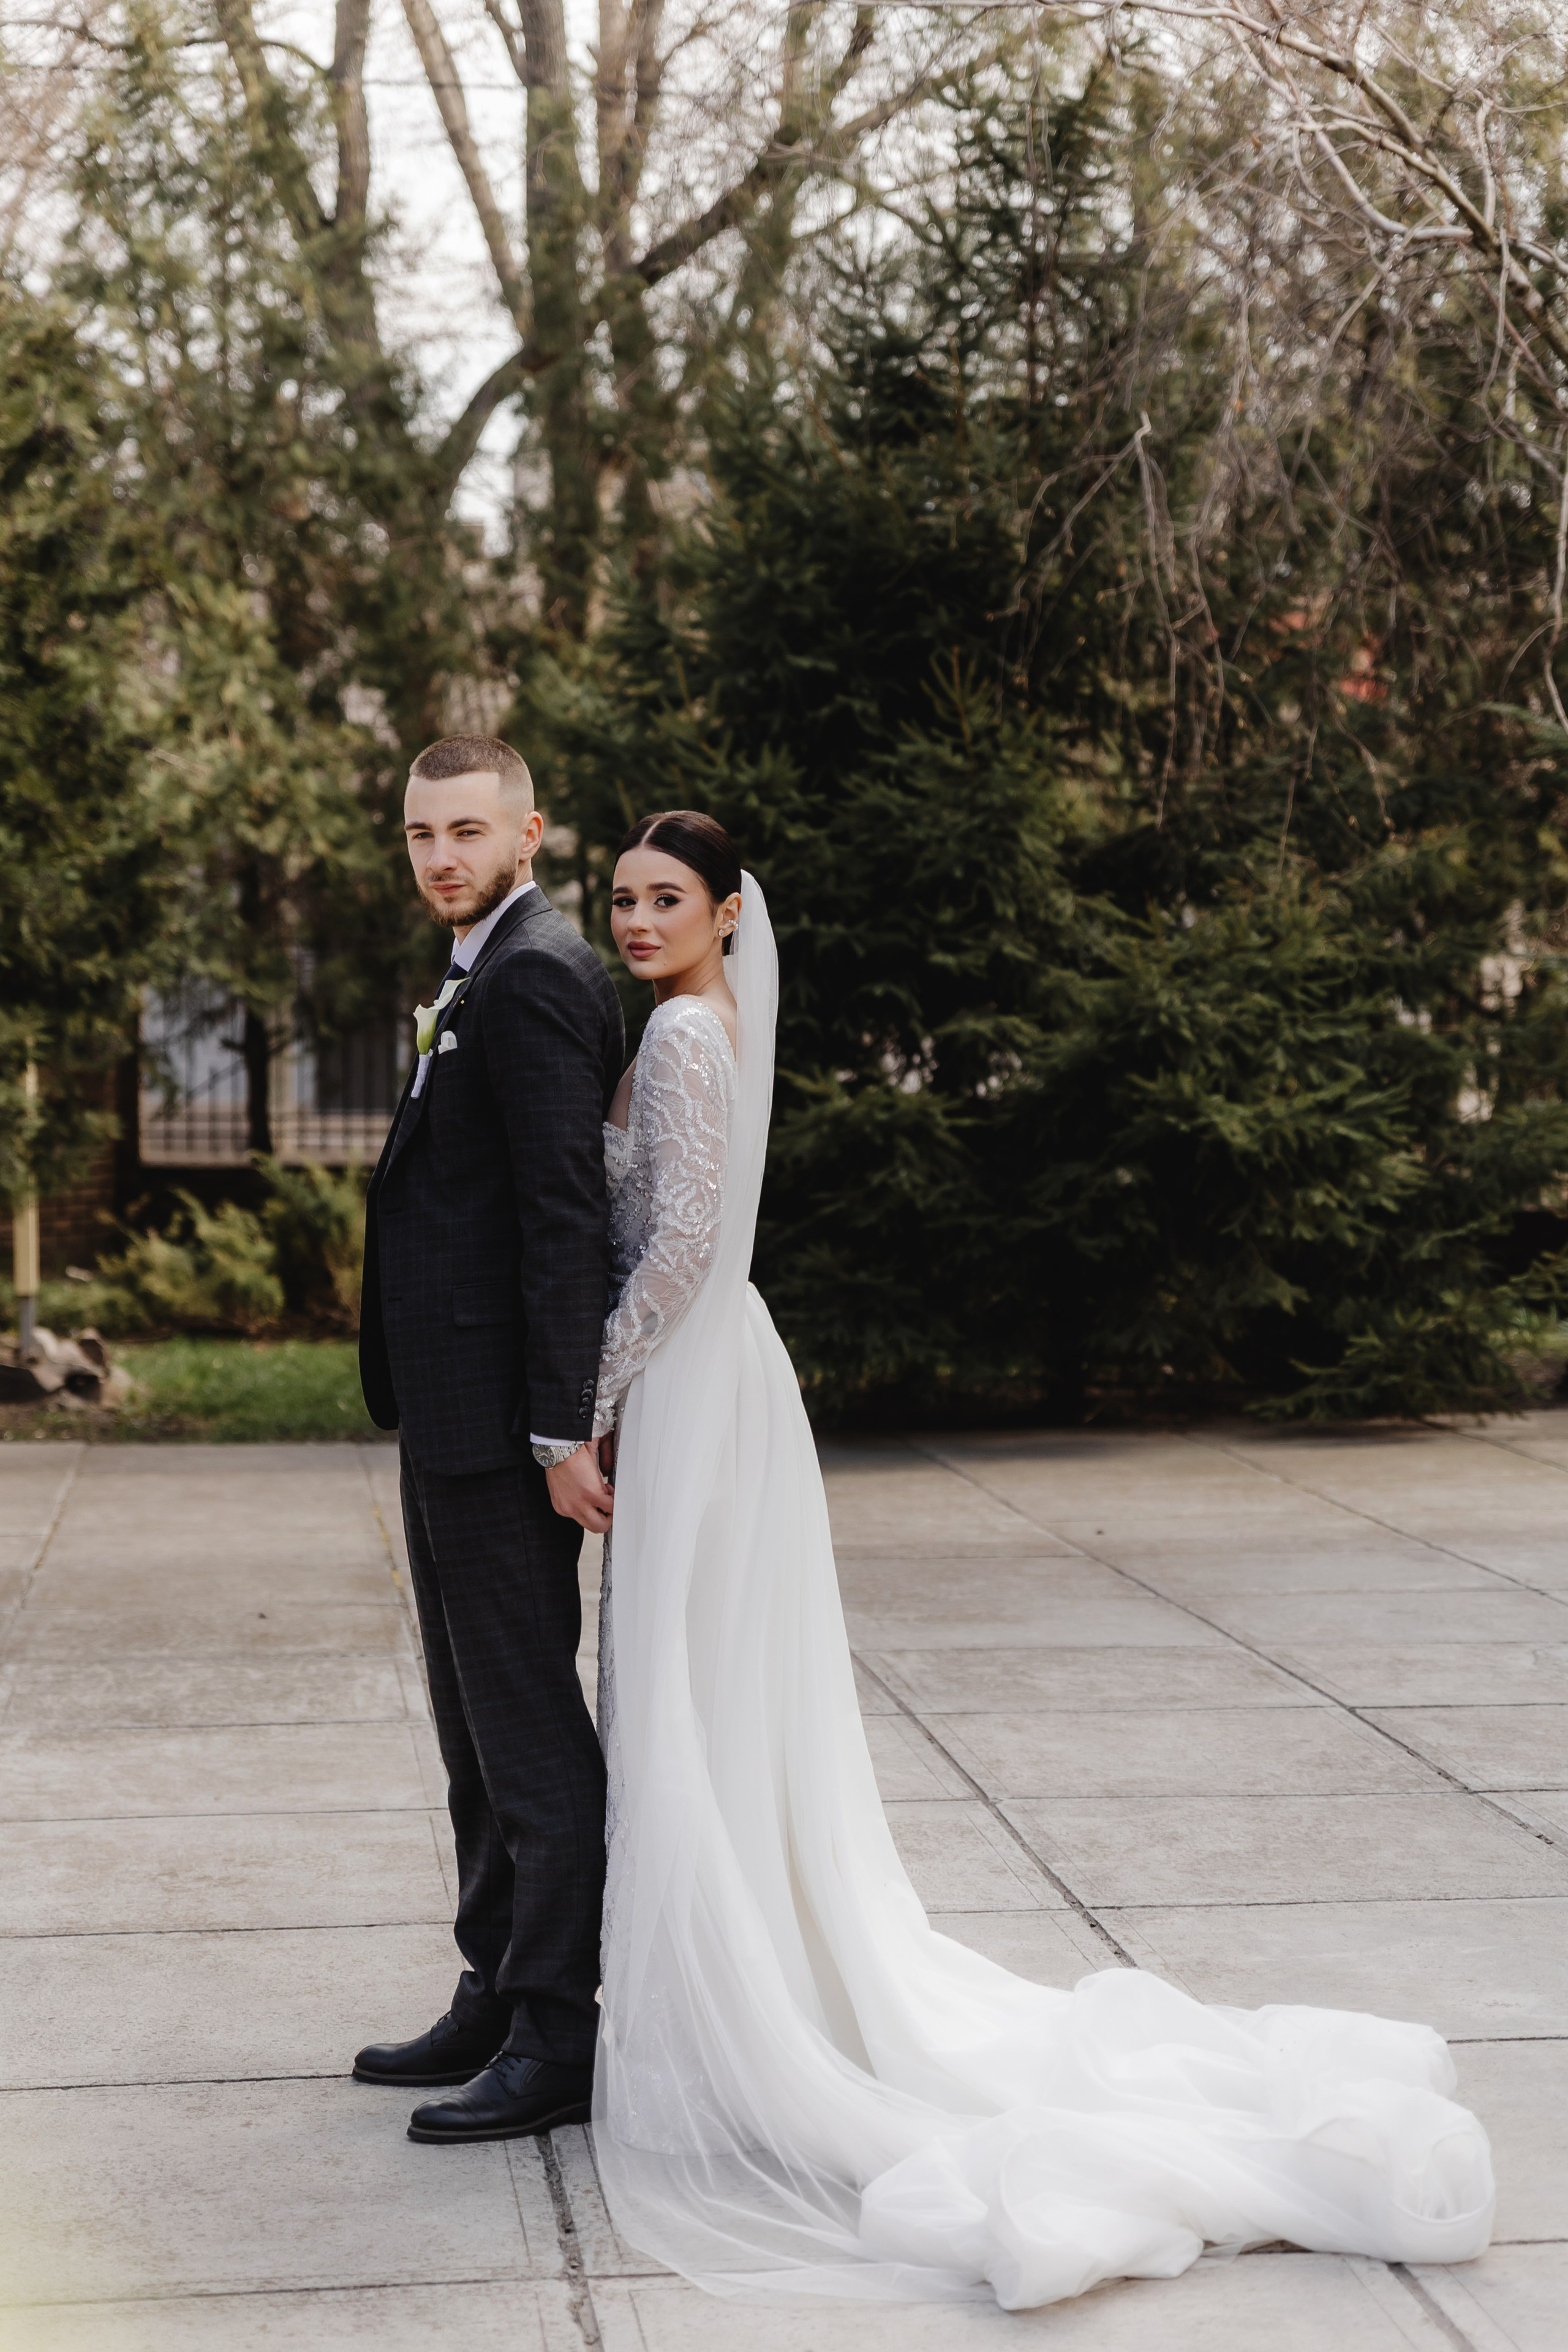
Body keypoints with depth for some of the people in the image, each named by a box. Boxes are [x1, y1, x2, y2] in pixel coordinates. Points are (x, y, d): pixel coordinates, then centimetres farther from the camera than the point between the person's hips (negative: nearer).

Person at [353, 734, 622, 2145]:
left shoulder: (533, 976, -15)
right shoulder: (487, 978, 18)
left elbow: (566, 1213, -21)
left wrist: (561, 1432, -23)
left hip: (501, 1420, -11)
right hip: (457, 1416, 11)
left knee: (532, 1727, -4)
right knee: (481, 1724, 17)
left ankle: (557, 2044, 3)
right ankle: (498, 2001, 28)